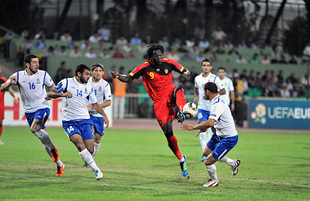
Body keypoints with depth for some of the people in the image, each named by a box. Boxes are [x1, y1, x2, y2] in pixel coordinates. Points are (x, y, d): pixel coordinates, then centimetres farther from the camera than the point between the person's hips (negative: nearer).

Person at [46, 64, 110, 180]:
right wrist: (63, 94, -23)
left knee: (90, 150, -6)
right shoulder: (66, 83, -2)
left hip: (85, 120, 4)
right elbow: (50, 94, -6)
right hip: (70, 122, -4)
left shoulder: (88, 86, 11)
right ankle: (96, 170, -24)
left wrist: (104, 115, 10)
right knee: (80, 144, -26)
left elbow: (95, 104, 22)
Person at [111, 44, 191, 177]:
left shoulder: (169, 63, -3)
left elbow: (185, 71, 8)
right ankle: (181, 159, 9)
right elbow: (128, 78, 0)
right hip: (158, 101, -1)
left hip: (170, 95, 1)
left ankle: (182, 112, -60)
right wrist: (118, 76, -21)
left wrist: (185, 74, -16)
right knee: (168, 132, -6)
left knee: (178, 91, -36)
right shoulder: (145, 68, -7)